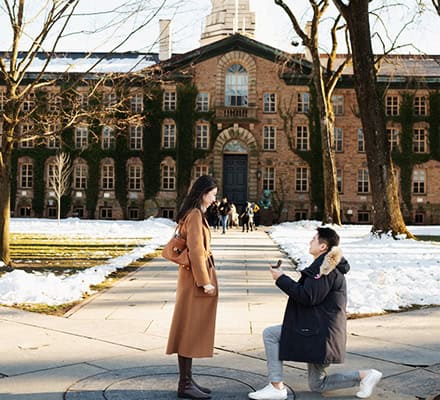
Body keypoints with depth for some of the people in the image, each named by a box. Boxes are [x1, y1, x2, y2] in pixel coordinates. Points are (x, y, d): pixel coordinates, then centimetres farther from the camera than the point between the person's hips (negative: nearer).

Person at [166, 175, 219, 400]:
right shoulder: (195, 215, -16)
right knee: (191, 330, -4)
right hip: (196, 277, -10)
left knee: (192, 330, 13)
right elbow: (196, 251, -21)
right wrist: (205, 282, -19)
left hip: (192, 276, 10)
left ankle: (187, 380, 20)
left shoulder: (194, 214, 15)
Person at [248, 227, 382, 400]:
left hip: (319, 332, -11)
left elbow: (308, 297, -24)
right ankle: (365, 375, 12)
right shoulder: (328, 265, 17)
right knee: (317, 385, 16)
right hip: (318, 329, 11)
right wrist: (301, 280, 11)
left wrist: (282, 279, -17)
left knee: (270, 334, -8)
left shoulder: (325, 267, -17)